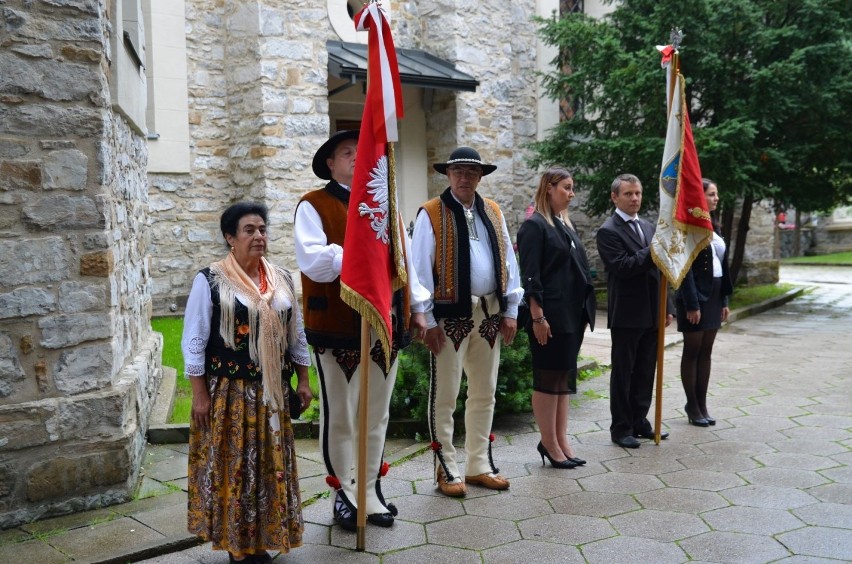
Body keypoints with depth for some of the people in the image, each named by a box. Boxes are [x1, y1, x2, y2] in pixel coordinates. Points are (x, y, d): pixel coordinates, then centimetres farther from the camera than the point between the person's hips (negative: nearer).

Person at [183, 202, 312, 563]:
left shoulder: (281, 279, 5)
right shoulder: (210, 281, -10)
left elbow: (296, 333, 12)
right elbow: (194, 341, -9)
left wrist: (303, 380, 9)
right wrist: (200, 395, -11)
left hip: (271, 392, 5)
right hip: (228, 392, -5)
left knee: (270, 465, 11)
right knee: (232, 465, 5)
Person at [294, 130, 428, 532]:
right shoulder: (314, 206, -3)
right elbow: (313, 261, -19)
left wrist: (416, 308, 9)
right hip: (337, 326, -5)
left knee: (377, 416, 14)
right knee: (339, 417, 7)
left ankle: (371, 492, 28)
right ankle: (345, 495, 23)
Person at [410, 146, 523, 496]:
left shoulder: (493, 212, 11)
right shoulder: (431, 214, -6)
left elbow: (508, 261, 12)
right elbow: (420, 269, -9)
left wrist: (511, 310, 7)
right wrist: (428, 320, -11)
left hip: (489, 313, 6)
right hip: (450, 315, -6)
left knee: (484, 394, 14)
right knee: (445, 396, 3)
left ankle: (479, 466, 27)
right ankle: (446, 470, 16)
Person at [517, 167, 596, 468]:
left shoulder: (565, 225, 16)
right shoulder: (535, 226, -9)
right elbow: (530, 276, -15)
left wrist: (585, 311, 15)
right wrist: (537, 317, -20)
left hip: (573, 315, 9)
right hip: (550, 317, -9)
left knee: (565, 378, 12)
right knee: (548, 379, 1)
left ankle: (561, 440, 21)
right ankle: (549, 443, 10)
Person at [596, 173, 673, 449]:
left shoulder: (649, 228, 15)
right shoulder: (608, 232, -9)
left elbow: (657, 271, 17)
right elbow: (622, 267, -21)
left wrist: (667, 307, 14)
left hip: (651, 313, 7)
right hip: (626, 315, -7)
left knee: (645, 372, 13)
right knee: (623, 373, 4)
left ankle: (639, 422, 25)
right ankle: (621, 428, 14)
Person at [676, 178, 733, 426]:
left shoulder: (713, 227, 13)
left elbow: (722, 265, 14)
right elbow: (686, 268, -16)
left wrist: (724, 300, 11)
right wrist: (692, 304, -19)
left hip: (714, 296, 8)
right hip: (695, 297, -8)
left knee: (706, 352, 11)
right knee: (692, 352, 2)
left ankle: (702, 404, 18)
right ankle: (692, 405, 12)